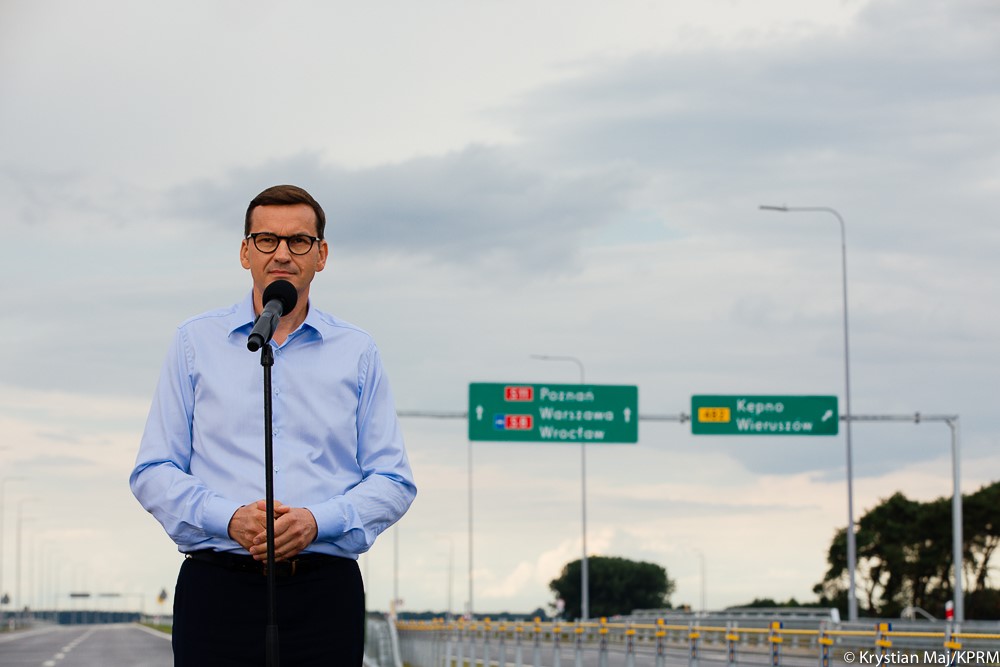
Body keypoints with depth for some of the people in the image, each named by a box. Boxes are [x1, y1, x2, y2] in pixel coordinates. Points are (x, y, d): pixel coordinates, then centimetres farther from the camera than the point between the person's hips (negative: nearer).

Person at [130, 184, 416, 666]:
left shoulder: (357, 352, 11)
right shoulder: (196, 342, 10)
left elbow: (393, 481, 8)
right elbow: (153, 473, 6)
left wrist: (316, 521, -10)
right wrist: (229, 518, -11)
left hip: (324, 590, 1)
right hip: (220, 585, 0)